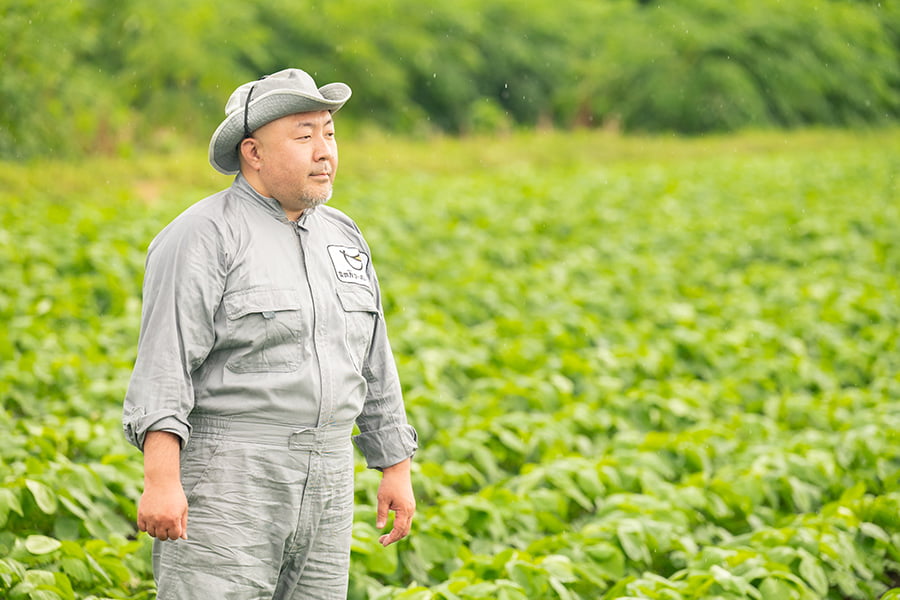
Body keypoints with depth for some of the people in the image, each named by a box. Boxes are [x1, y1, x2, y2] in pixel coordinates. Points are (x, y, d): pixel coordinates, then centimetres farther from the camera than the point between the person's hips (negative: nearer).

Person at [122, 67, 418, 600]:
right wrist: (161, 480, -27)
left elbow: (371, 363, 19)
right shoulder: (202, 240, -10)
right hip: (222, 478, -7)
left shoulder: (341, 237, 13)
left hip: (322, 487, 7)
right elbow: (164, 365, -17)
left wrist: (398, 467, 17)